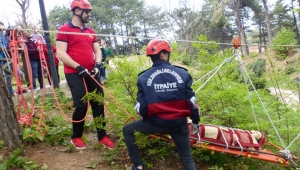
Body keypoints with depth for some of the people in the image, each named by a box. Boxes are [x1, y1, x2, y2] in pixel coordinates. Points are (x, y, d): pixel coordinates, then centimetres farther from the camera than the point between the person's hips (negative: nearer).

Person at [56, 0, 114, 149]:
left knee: (98, 104, 5)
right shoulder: (64, 30, -3)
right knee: (81, 105, -8)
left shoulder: (90, 31, 16)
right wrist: (78, 67, -18)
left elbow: (97, 50, 15)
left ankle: (102, 136, 19)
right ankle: (76, 137, 16)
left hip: (92, 73, 6)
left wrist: (97, 65, -4)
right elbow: (60, 53, -11)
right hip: (74, 73, -6)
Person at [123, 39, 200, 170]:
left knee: (127, 130, 23)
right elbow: (192, 101, -1)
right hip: (179, 124, 2)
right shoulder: (182, 74, -5)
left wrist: (146, 119, 18)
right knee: (187, 158, 20)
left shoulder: (143, 77, -8)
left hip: (156, 123, -1)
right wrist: (195, 121, 15)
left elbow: (141, 107, -5)